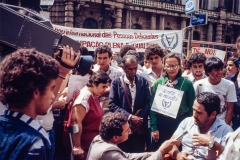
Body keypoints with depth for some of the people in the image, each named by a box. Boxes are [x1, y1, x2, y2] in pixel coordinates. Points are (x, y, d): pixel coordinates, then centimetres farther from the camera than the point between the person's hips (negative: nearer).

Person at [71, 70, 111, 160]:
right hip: (86, 144, -9)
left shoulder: (94, 96, 8)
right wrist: (77, 147, -23)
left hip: (95, 141, 9)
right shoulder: (85, 96, -19)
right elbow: (76, 121, -24)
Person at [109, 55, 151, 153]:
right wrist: (130, 117, -15)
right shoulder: (116, 82, -1)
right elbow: (112, 104, -8)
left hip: (140, 127, 2)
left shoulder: (143, 81, 5)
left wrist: (139, 118, -14)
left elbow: (148, 103, 1)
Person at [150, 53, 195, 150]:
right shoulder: (158, 83, 1)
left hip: (180, 124, -1)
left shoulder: (187, 84, -3)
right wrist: (154, 127, -3)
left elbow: (191, 107, 1)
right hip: (161, 124, 1)